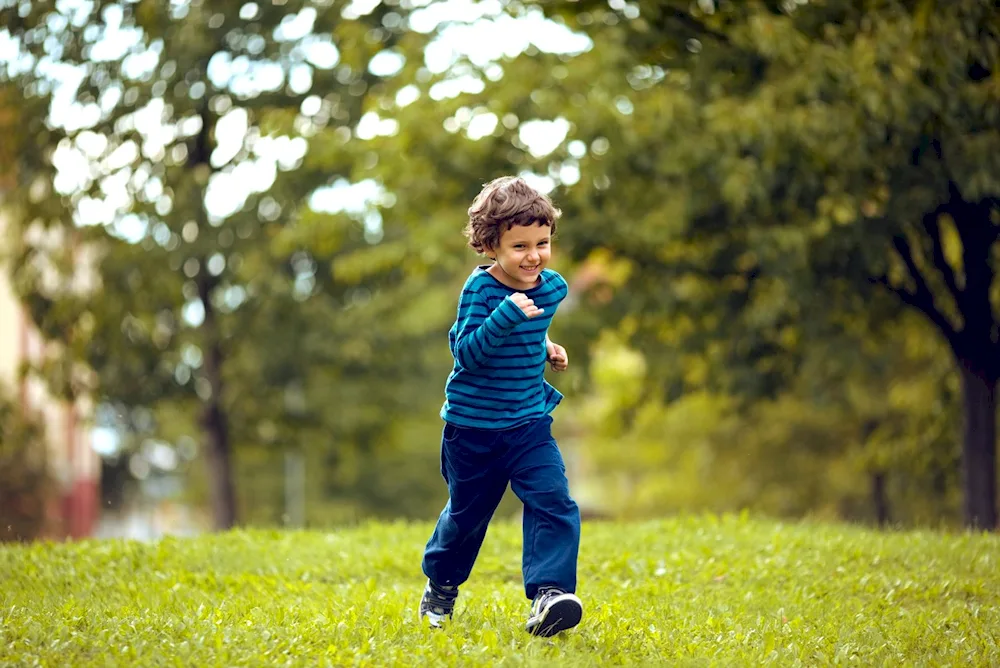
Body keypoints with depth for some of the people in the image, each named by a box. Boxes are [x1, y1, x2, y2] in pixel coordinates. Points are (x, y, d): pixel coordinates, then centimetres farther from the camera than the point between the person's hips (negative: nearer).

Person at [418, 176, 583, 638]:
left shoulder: (553, 287, 1)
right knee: (466, 512, 13)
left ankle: (547, 595, -23)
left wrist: (545, 346, 9)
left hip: (529, 425, 4)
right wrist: (507, 317, -39)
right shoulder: (481, 289, -18)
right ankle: (441, 586, 39)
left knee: (554, 503, -17)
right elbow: (467, 352, -29)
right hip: (473, 427, -4)